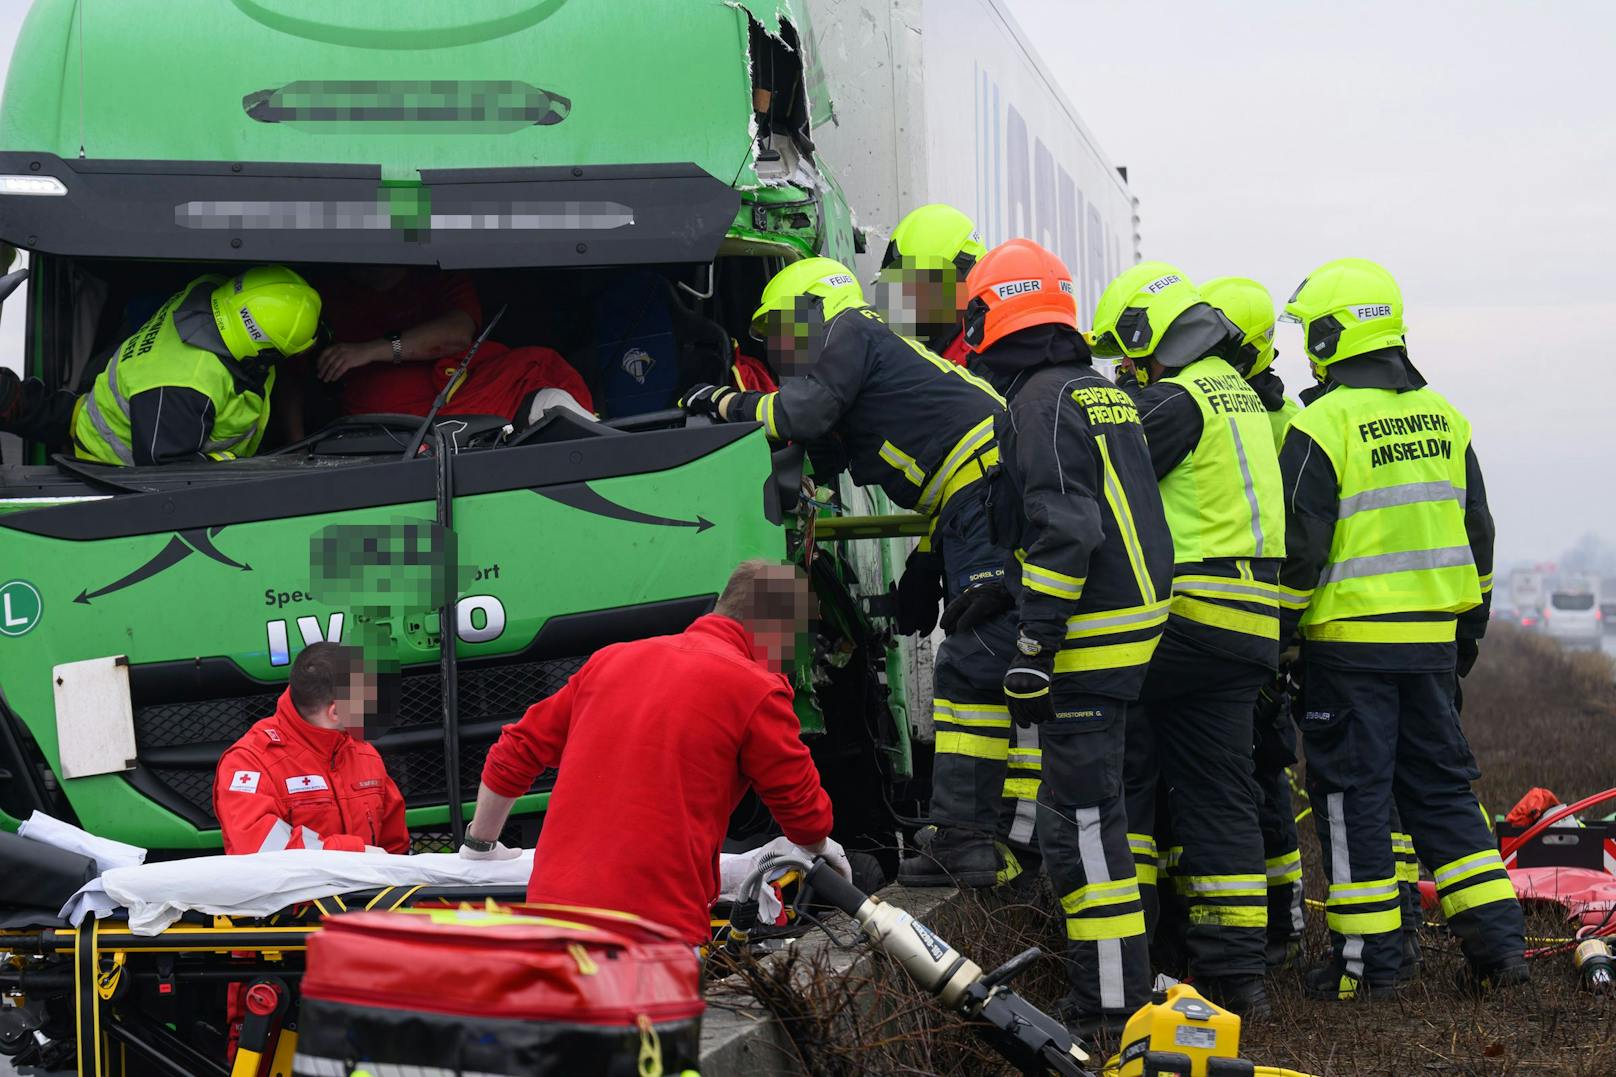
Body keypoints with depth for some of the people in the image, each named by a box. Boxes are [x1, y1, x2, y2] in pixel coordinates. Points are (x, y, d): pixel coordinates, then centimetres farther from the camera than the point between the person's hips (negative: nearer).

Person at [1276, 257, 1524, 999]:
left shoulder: (1322, 427, -11)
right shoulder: (1443, 418, 10)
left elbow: (1299, 546, -13)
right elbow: (1476, 531, 16)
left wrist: (1276, 630, -3)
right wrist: (1470, 622, 24)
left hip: (1350, 639, -6)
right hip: (1433, 638, 6)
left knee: (1353, 797, 1)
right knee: (1442, 786, 13)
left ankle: (1367, 959, 3)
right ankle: (1496, 943, 10)